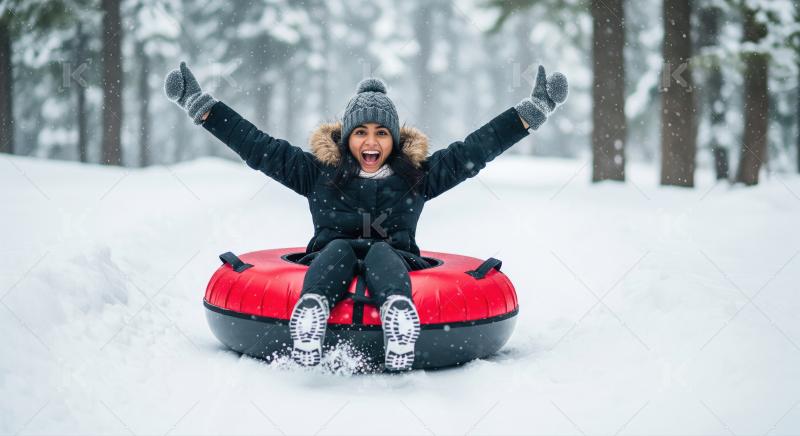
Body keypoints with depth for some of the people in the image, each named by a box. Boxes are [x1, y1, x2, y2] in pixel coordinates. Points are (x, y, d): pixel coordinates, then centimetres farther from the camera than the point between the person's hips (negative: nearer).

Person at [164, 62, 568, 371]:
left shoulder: (418, 175, 15)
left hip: (392, 260, 0)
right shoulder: (318, 172, 13)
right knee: (339, 249, -31)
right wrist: (201, 105, 7)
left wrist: (533, 110, 7)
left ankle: (399, 308, -66)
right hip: (331, 259, 0)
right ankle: (313, 306, -63)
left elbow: (475, 149, 11)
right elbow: (257, 146, 11)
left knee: (381, 251, -31)